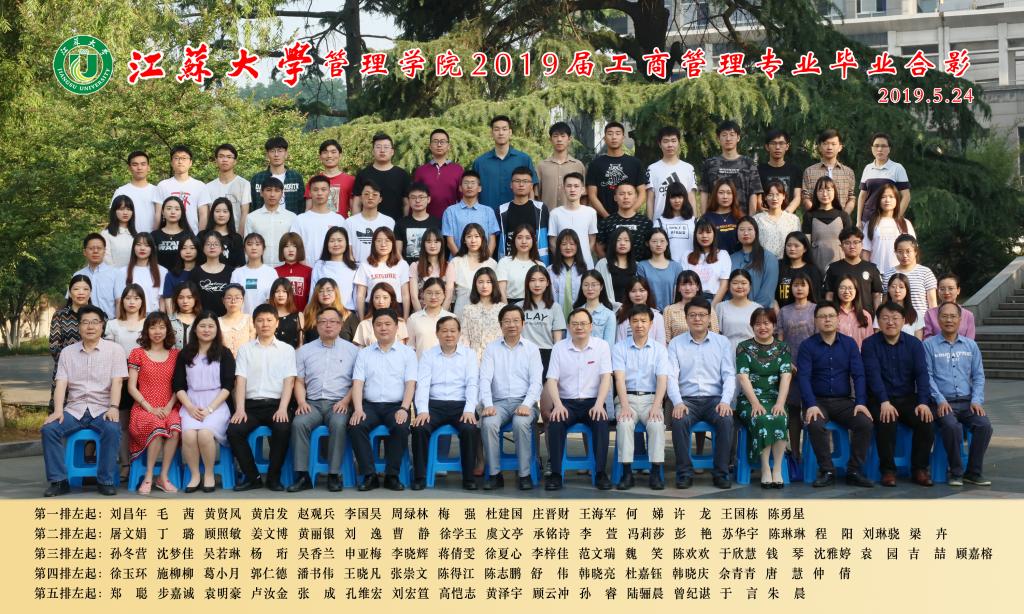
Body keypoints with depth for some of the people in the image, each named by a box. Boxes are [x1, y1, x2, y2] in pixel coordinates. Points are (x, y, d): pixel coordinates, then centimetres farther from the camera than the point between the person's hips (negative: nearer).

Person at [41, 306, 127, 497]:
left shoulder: (115, 350, 5)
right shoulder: (67, 352, 12)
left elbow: (117, 382, -5)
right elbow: (61, 384, 3)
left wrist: (113, 407, -22)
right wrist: (58, 410, -14)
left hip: (102, 409, -3)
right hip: (74, 409, 3)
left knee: (112, 429, -34)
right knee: (48, 429, -24)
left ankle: (105, 481, -22)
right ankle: (58, 481, -16)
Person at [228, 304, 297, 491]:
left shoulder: (287, 349, 10)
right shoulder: (245, 349, 13)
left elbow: (289, 381, 1)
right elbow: (240, 380, 3)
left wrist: (283, 408, -15)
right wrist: (240, 409, -12)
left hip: (276, 404, -1)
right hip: (251, 404, 1)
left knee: (283, 429, -33)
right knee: (234, 430, -27)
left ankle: (273, 477, -14)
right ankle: (252, 477, -9)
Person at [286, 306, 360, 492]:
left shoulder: (352, 350, 11)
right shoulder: (305, 351, 16)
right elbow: (299, 381, 13)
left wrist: (346, 401, -9)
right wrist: (301, 402, -5)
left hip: (339, 403, -2)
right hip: (312, 403, 2)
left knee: (338, 423, -35)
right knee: (299, 423, -30)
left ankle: (334, 475, -28)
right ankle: (302, 475, -26)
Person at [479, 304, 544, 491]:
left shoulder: (531, 348, 9)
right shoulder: (492, 348, 11)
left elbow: (536, 381, 1)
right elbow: (485, 379, 1)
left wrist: (526, 405, -17)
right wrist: (487, 404, -16)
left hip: (523, 401, -1)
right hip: (499, 402, 1)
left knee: (521, 423, -34)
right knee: (488, 423, -31)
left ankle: (525, 474, -23)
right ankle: (495, 474, -20)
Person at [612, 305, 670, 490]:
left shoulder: (659, 349, 8)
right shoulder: (620, 348, 6)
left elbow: (662, 380, -3)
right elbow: (619, 378, -5)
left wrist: (656, 406, -19)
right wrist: (625, 406, -20)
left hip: (651, 398, 0)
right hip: (627, 398, 0)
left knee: (657, 423, -31)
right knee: (624, 423, -31)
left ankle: (656, 473, -24)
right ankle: (627, 473, -25)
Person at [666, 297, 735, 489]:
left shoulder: (722, 342, 9)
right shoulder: (676, 344, 7)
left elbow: (729, 375, 2)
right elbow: (671, 376, -2)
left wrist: (725, 401, -15)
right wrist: (677, 402, -19)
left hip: (714, 399, 0)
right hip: (687, 400, 0)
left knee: (726, 420, -31)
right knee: (679, 421, -32)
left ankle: (721, 472, -18)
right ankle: (684, 472, -19)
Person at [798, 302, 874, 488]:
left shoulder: (849, 344, 8)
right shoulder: (807, 346, 2)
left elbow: (858, 375, 2)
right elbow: (803, 377, -7)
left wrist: (861, 402, -13)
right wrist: (811, 405, -22)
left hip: (844, 401, 2)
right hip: (818, 401, -2)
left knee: (865, 423, -24)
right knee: (815, 425, -33)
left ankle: (854, 471, -9)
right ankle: (827, 472, -16)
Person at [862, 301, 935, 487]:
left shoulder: (914, 344, 8)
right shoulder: (870, 344, 1)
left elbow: (922, 373, -2)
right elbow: (873, 374, -12)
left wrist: (923, 402, -17)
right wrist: (884, 402, -25)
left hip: (908, 398, 3)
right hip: (879, 400, -3)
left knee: (926, 420, -24)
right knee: (886, 422, -32)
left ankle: (919, 469, -10)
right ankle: (888, 470, -17)